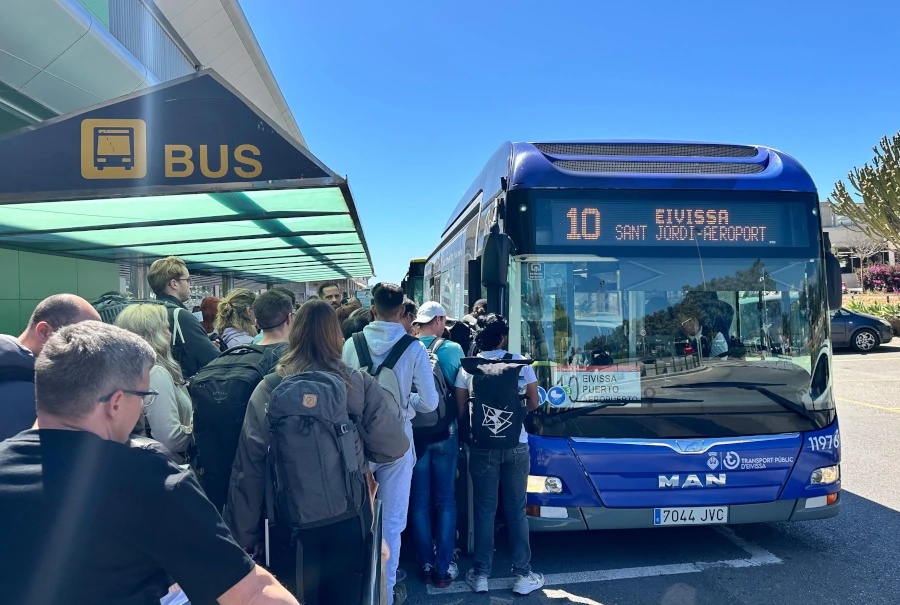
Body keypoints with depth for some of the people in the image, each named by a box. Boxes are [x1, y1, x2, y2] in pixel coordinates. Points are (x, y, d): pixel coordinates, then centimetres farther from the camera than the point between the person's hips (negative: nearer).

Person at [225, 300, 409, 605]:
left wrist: (243, 534, 1)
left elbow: (249, 467, -8)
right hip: (348, 519, 0)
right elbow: (394, 446, -9)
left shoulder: (269, 390, -9)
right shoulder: (360, 385, -8)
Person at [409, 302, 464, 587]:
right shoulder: (453, 349, -8)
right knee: (445, 500, 9)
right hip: (444, 432, -1)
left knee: (419, 501, 11)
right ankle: (443, 568, 13)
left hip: (413, 433, 1)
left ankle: (426, 564, 18)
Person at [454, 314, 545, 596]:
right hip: (516, 446, 0)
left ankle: (481, 575, 18)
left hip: (483, 447, 0)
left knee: (485, 510, 10)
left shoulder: (468, 367, -4)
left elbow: (460, 409, -1)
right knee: (516, 510, 10)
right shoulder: (520, 362, -3)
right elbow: (533, 404, 3)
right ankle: (522, 575, 17)